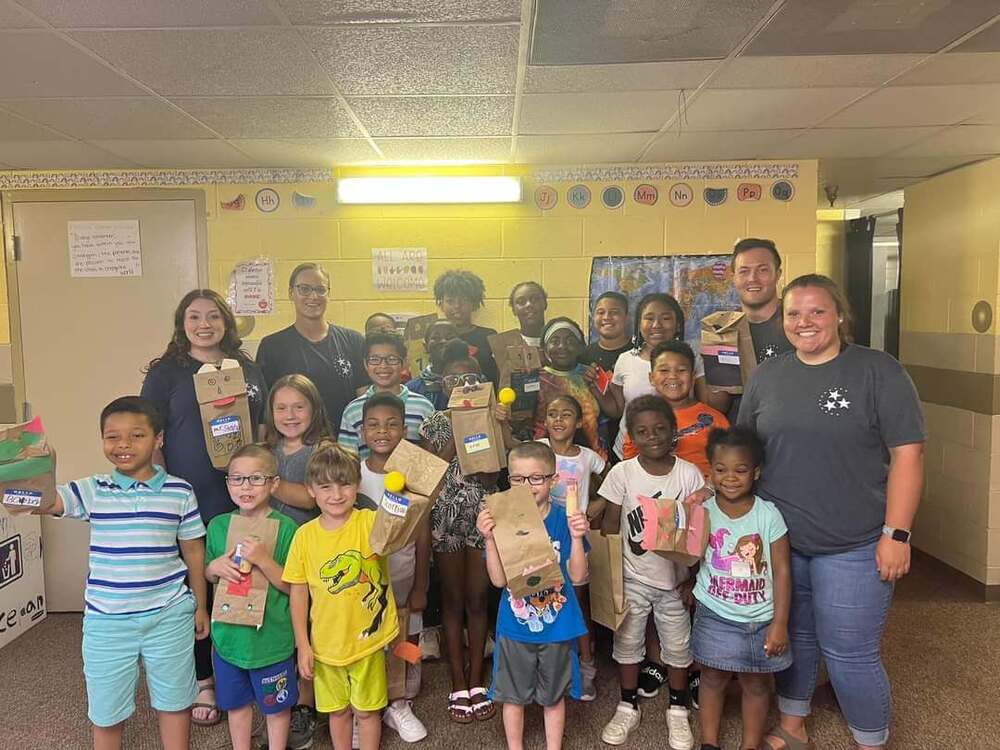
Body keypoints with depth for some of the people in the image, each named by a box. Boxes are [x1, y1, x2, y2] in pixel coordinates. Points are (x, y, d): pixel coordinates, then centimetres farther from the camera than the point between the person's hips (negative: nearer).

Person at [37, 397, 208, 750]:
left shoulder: (179, 491, -4)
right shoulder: (92, 490, -3)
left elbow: (193, 551, 3)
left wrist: (201, 606, 7)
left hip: (168, 615, 0)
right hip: (107, 620, 1)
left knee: (174, 702, 15)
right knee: (106, 712, 16)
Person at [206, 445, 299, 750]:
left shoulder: (285, 528, -17)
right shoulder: (218, 525, -3)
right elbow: (207, 577, 11)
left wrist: (264, 560, -28)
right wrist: (214, 568, -12)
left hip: (271, 637, -4)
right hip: (229, 634, 4)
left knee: (276, 706, 16)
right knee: (236, 702, 22)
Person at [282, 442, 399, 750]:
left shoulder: (370, 522, -15)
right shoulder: (305, 535, -8)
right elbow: (298, 592, -2)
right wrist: (302, 645, -2)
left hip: (367, 640, -2)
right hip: (326, 643, 2)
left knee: (366, 710, 15)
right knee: (337, 710, 21)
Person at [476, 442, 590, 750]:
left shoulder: (565, 520, -12)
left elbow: (577, 576, -13)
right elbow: (498, 579, -14)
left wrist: (577, 538, -28)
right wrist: (489, 539, -27)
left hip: (557, 625, 0)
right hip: (515, 625, 1)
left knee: (554, 696, 19)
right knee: (512, 695, 18)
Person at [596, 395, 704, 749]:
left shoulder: (689, 474, -9)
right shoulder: (622, 473, -10)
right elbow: (609, 528, -4)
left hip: (674, 580, 0)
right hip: (633, 579, 0)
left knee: (678, 646, 14)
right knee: (627, 642, 14)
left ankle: (678, 710, 36)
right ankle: (628, 707, 35)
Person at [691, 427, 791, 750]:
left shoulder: (768, 514, -11)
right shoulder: (703, 511, -7)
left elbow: (781, 570, -7)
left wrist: (780, 623, -8)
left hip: (760, 618, 0)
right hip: (715, 615, 1)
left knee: (756, 684, 14)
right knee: (713, 679, 13)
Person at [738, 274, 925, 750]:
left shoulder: (878, 371, -8)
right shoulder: (766, 376, 4)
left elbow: (907, 453, -10)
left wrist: (896, 534, -13)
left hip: (853, 548, -4)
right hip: (778, 540, 4)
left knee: (850, 654, 3)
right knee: (792, 637, 18)